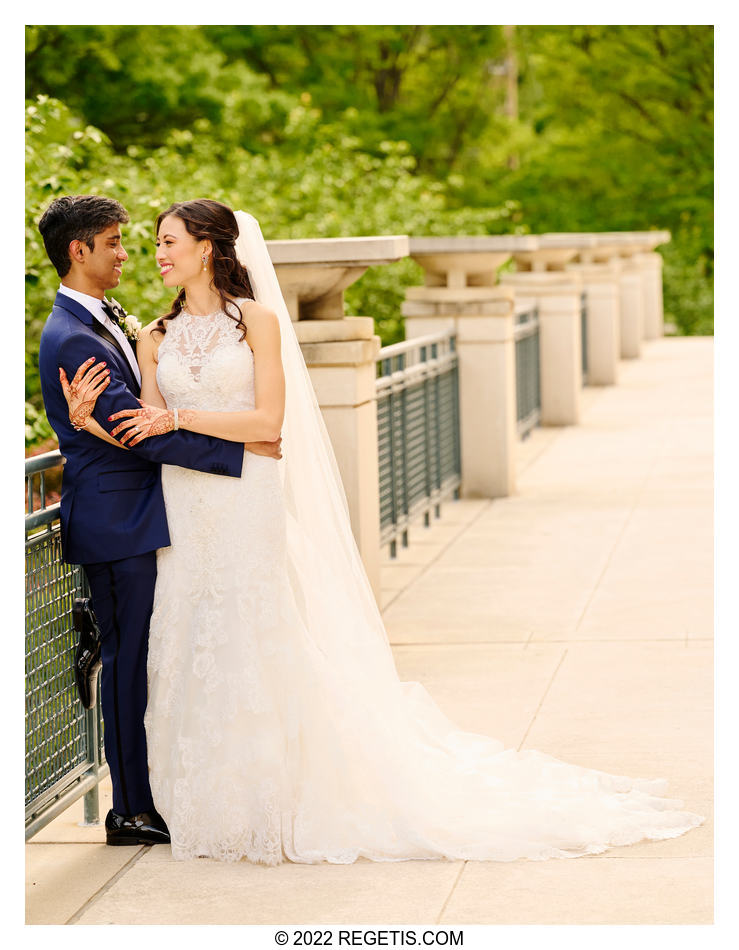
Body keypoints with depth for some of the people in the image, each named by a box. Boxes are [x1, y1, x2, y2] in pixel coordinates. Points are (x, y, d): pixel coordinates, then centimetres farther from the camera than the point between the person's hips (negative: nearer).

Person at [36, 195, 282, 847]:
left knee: (139, 661, 12)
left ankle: (145, 798, 20)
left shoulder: (103, 321, 15)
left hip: (136, 519, 9)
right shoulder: (71, 338, -18)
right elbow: (140, 432, -21)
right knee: (128, 662, -2)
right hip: (117, 523, -9)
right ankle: (130, 812, 7)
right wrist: (240, 452, -18)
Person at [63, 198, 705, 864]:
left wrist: (179, 418, -14)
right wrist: (89, 418, -11)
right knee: (188, 651, 4)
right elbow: (145, 434, 6)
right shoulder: (157, 339, 11)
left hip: (248, 508, -4)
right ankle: (207, 806, 15)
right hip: (183, 511, 4)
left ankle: (268, 802, 9)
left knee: (257, 648, -3)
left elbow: (266, 420, -10)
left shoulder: (255, 320, -1)